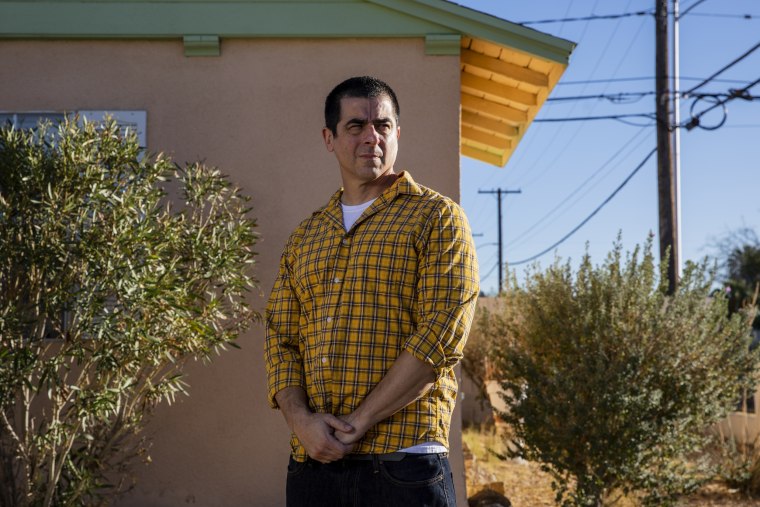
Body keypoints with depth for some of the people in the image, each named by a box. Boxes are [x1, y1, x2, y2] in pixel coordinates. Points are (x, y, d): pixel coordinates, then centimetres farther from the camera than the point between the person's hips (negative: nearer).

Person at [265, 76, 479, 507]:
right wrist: (301, 419, -8)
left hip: (402, 461, -4)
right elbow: (281, 339, 11)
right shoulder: (305, 238, 16)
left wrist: (359, 422, -13)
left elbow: (442, 333, -9)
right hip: (313, 462, 4)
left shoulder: (437, 218, 1)